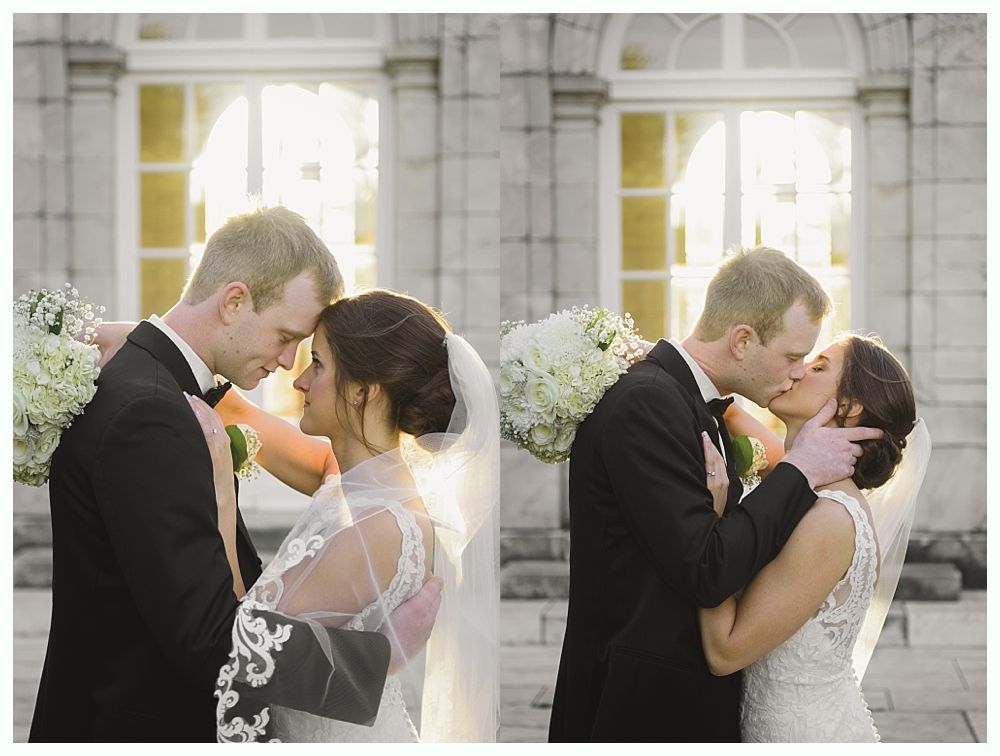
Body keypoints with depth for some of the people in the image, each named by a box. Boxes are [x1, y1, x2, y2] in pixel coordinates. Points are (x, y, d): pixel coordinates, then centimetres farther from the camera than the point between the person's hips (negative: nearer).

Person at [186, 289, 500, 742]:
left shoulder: (382, 531, -27)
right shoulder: (354, 473, -3)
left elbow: (245, 644, -25)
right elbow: (243, 418, 10)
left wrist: (220, 497, -24)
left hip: (340, 740, -7)